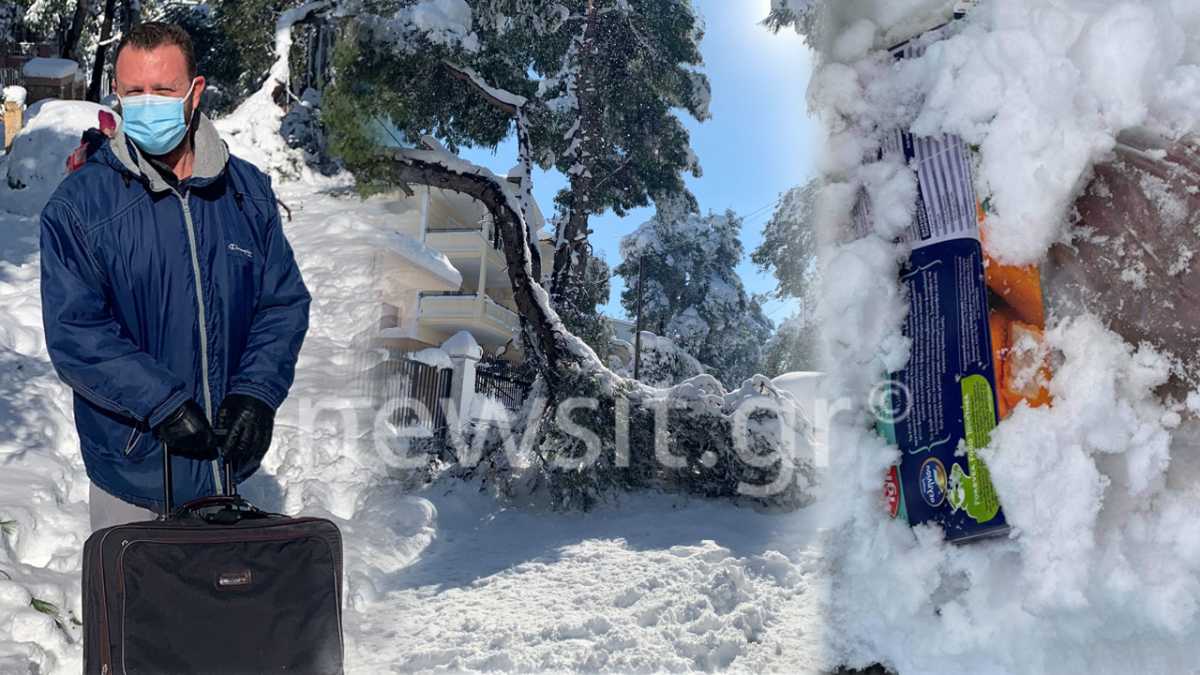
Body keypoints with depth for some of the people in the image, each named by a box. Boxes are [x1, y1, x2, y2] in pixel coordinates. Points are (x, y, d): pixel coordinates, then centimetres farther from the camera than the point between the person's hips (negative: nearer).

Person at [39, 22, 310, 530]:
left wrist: (257, 393, -11)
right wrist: (163, 405, -21)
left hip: (229, 453, 3)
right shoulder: (78, 203, -8)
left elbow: (285, 302, 2)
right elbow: (74, 332, -13)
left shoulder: (248, 192, 2)